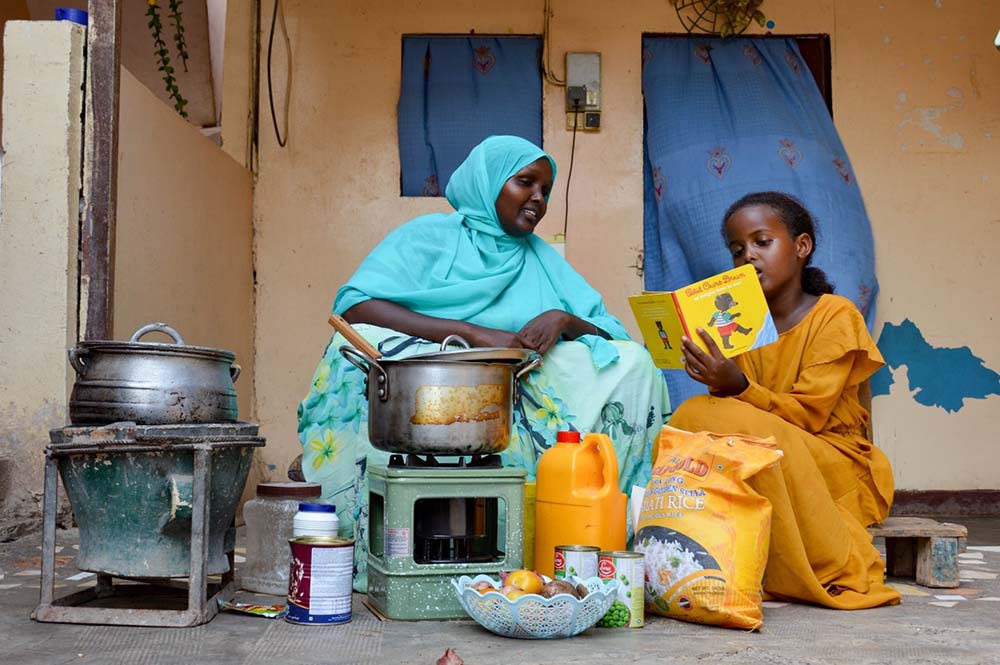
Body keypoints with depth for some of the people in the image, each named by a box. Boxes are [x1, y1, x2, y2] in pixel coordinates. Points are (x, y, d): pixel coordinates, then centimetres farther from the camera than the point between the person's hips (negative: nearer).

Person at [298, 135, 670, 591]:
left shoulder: (544, 260, 24)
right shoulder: (431, 236, 10)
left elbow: (614, 337, 16)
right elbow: (355, 307, -9)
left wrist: (565, 321, -8)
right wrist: (475, 333, -16)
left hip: (523, 407, 4)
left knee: (632, 365, -15)